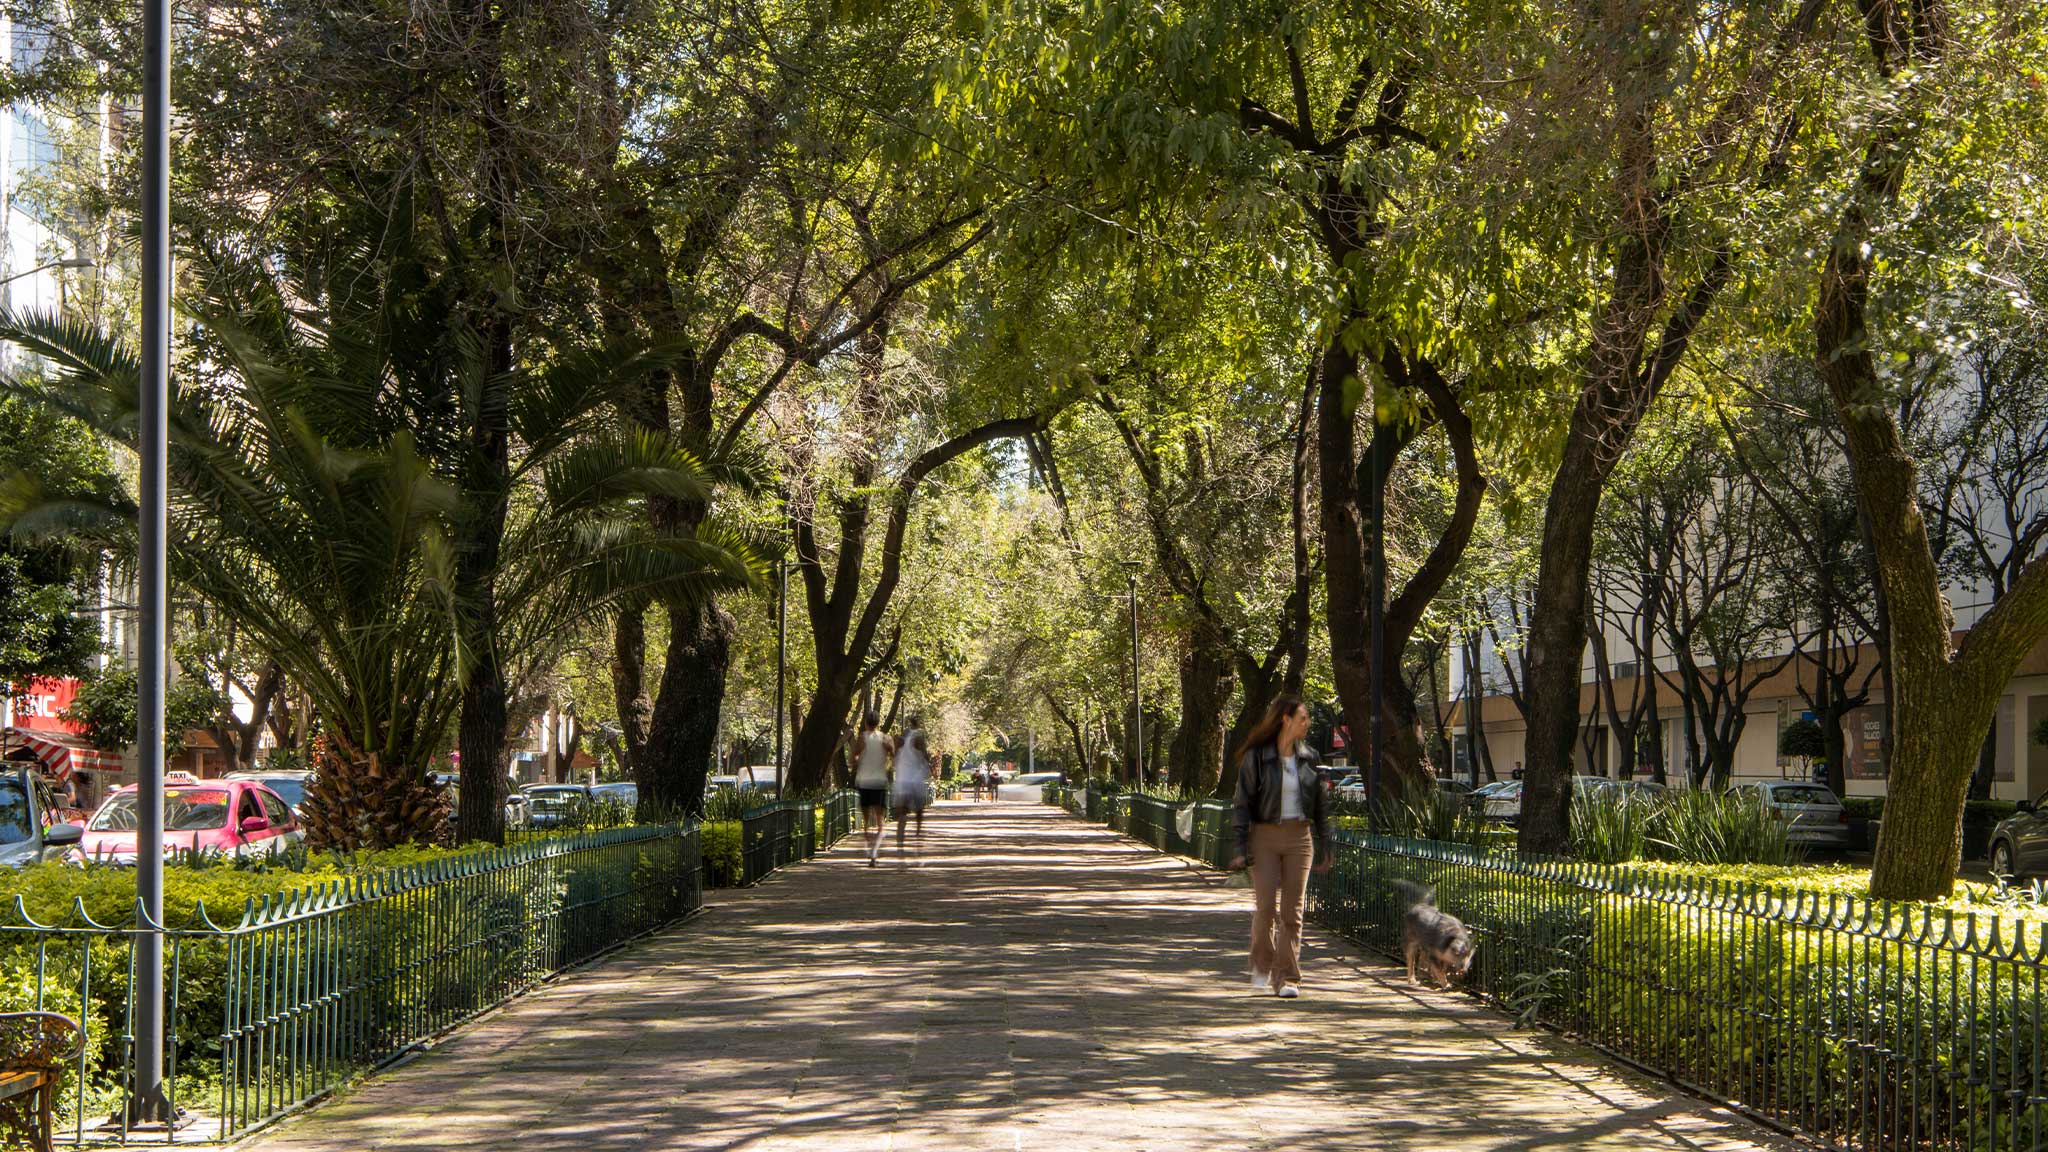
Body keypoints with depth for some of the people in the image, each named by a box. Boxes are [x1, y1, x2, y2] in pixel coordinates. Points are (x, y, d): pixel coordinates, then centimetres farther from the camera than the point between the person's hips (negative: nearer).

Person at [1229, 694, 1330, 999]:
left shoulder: (1307, 759, 9)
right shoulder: (1256, 757, -3)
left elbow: (1320, 806, 14)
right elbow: (1241, 803, -3)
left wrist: (1323, 847, 11)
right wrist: (1241, 847, -10)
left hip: (1299, 838, 3)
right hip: (1265, 837, -3)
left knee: (1292, 911, 1)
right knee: (1266, 906, -8)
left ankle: (1287, 978, 5)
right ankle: (1262, 966, 15)